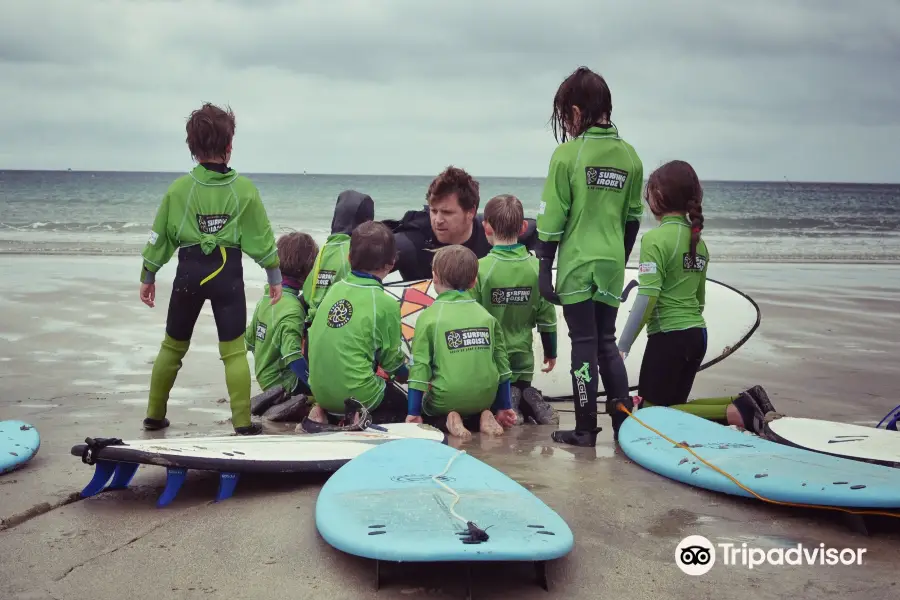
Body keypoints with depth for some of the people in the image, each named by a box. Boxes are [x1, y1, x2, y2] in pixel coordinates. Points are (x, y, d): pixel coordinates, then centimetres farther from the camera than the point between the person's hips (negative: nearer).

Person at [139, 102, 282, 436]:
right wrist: (275, 277, 11)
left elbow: (159, 236, 4)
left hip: (189, 271, 1)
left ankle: (155, 415, 25)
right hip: (227, 271, -1)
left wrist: (148, 277, 15)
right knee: (234, 350, 4)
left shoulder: (179, 187, -2)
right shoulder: (245, 189, -3)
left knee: (173, 346, 17)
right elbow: (262, 237, 1)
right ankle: (243, 422, 1)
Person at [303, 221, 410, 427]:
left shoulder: (336, 288, 1)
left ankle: (324, 412, 9)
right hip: (356, 394, -5)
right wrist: (406, 373, 18)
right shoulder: (386, 304, -15)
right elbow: (392, 358, -4)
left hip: (319, 390, 6)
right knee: (403, 405, 20)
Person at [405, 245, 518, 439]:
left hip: (446, 401, -3)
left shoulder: (429, 316, -8)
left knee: (425, 412, 27)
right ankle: (483, 417, 2)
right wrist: (504, 407, 18)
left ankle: (447, 421, -4)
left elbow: (420, 366, -9)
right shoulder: (487, 316, 4)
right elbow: (501, 363, 8)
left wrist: (414, 413, -3)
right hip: (484, 400, 3)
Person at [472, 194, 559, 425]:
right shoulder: (536, 267, -5)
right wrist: (551, 353, 17)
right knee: (521, 391, 28)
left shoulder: (480, 268, -16)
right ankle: (532, 402, -6)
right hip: (522, 363, 3)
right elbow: (547, 317, 1)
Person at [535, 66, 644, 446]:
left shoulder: (568, 153, -10)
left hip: (577, 266, -4)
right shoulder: (630, 156, 5)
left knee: (584, 344, 2)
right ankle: (624, 419, 15)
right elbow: (633, 219, 11)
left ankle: (585, 428, 8)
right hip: (612, 266, 4)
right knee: (607, 342, 16)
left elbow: (552, 219, -10)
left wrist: (545, 270, -4)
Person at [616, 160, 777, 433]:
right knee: (673, 404, 19)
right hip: (697, 334, 8)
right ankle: (742, 403, 2)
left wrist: (622, 347, -16)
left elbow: (647, 298, -20)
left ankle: (733, 413, -12)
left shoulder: (655, 238, -14)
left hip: (668, 337, -8)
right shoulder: (698, 241, 10)